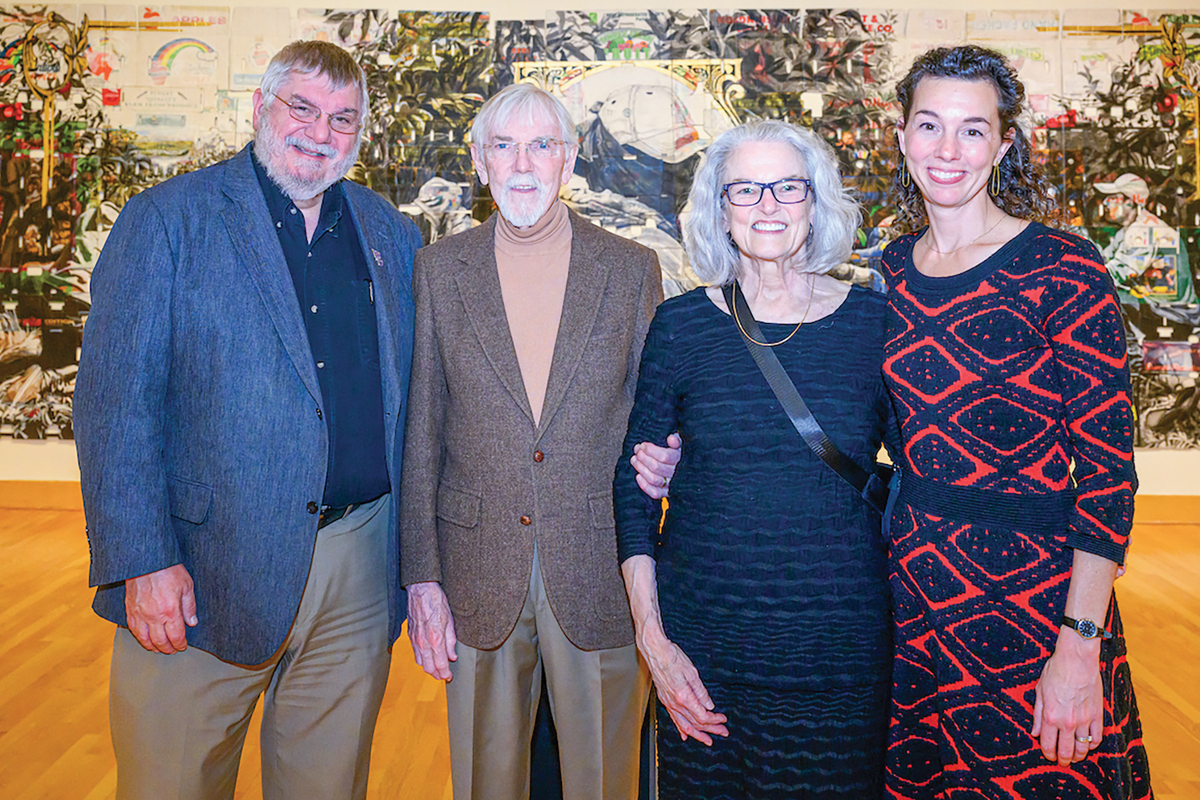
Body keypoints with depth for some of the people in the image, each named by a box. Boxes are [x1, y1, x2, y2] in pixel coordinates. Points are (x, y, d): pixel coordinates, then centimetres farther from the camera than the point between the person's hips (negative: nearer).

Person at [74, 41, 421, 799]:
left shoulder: (393, 236, 9)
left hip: (359, 567, 3)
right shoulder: (166, 219, -3)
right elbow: (115, 398, -7)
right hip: (205, 571, -3)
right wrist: (142, 560, -13)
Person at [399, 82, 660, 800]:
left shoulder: (633, 269, 2)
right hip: (479, 573, 1)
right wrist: (423, 577, 0)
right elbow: (422, 431, 3)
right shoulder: (440, 269, 3)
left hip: (599, 575, 0)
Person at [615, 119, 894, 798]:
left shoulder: (874, 321, -1)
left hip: (841, 653, 0)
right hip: (701, 651, 0)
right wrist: (652, 637, -3)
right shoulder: (681, 326, -2)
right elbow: (632, 486, 2)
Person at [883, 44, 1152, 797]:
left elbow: (1107, 467, -13)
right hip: (912, 591, 5)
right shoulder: (894, 270, 4)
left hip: (1032, 595, -5)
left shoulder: (1062, 270, -12)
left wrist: (1080, 646, -17)